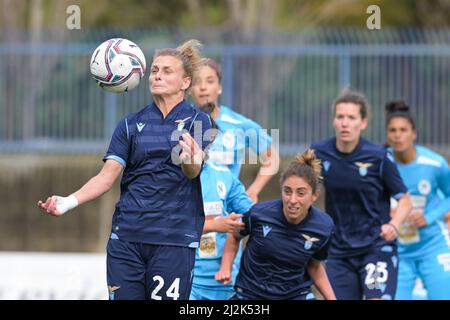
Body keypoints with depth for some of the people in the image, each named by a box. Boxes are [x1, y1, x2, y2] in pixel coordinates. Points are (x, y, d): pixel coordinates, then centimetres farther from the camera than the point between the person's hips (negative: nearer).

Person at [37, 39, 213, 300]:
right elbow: (107, 176, 3)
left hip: (174, 239, -3)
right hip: (126, 236, 3)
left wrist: (191, 159, -40)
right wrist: (69, 201, -14)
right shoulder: (131, 124, 11)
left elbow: (193, 171, -15)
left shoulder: (198, 120, 1)